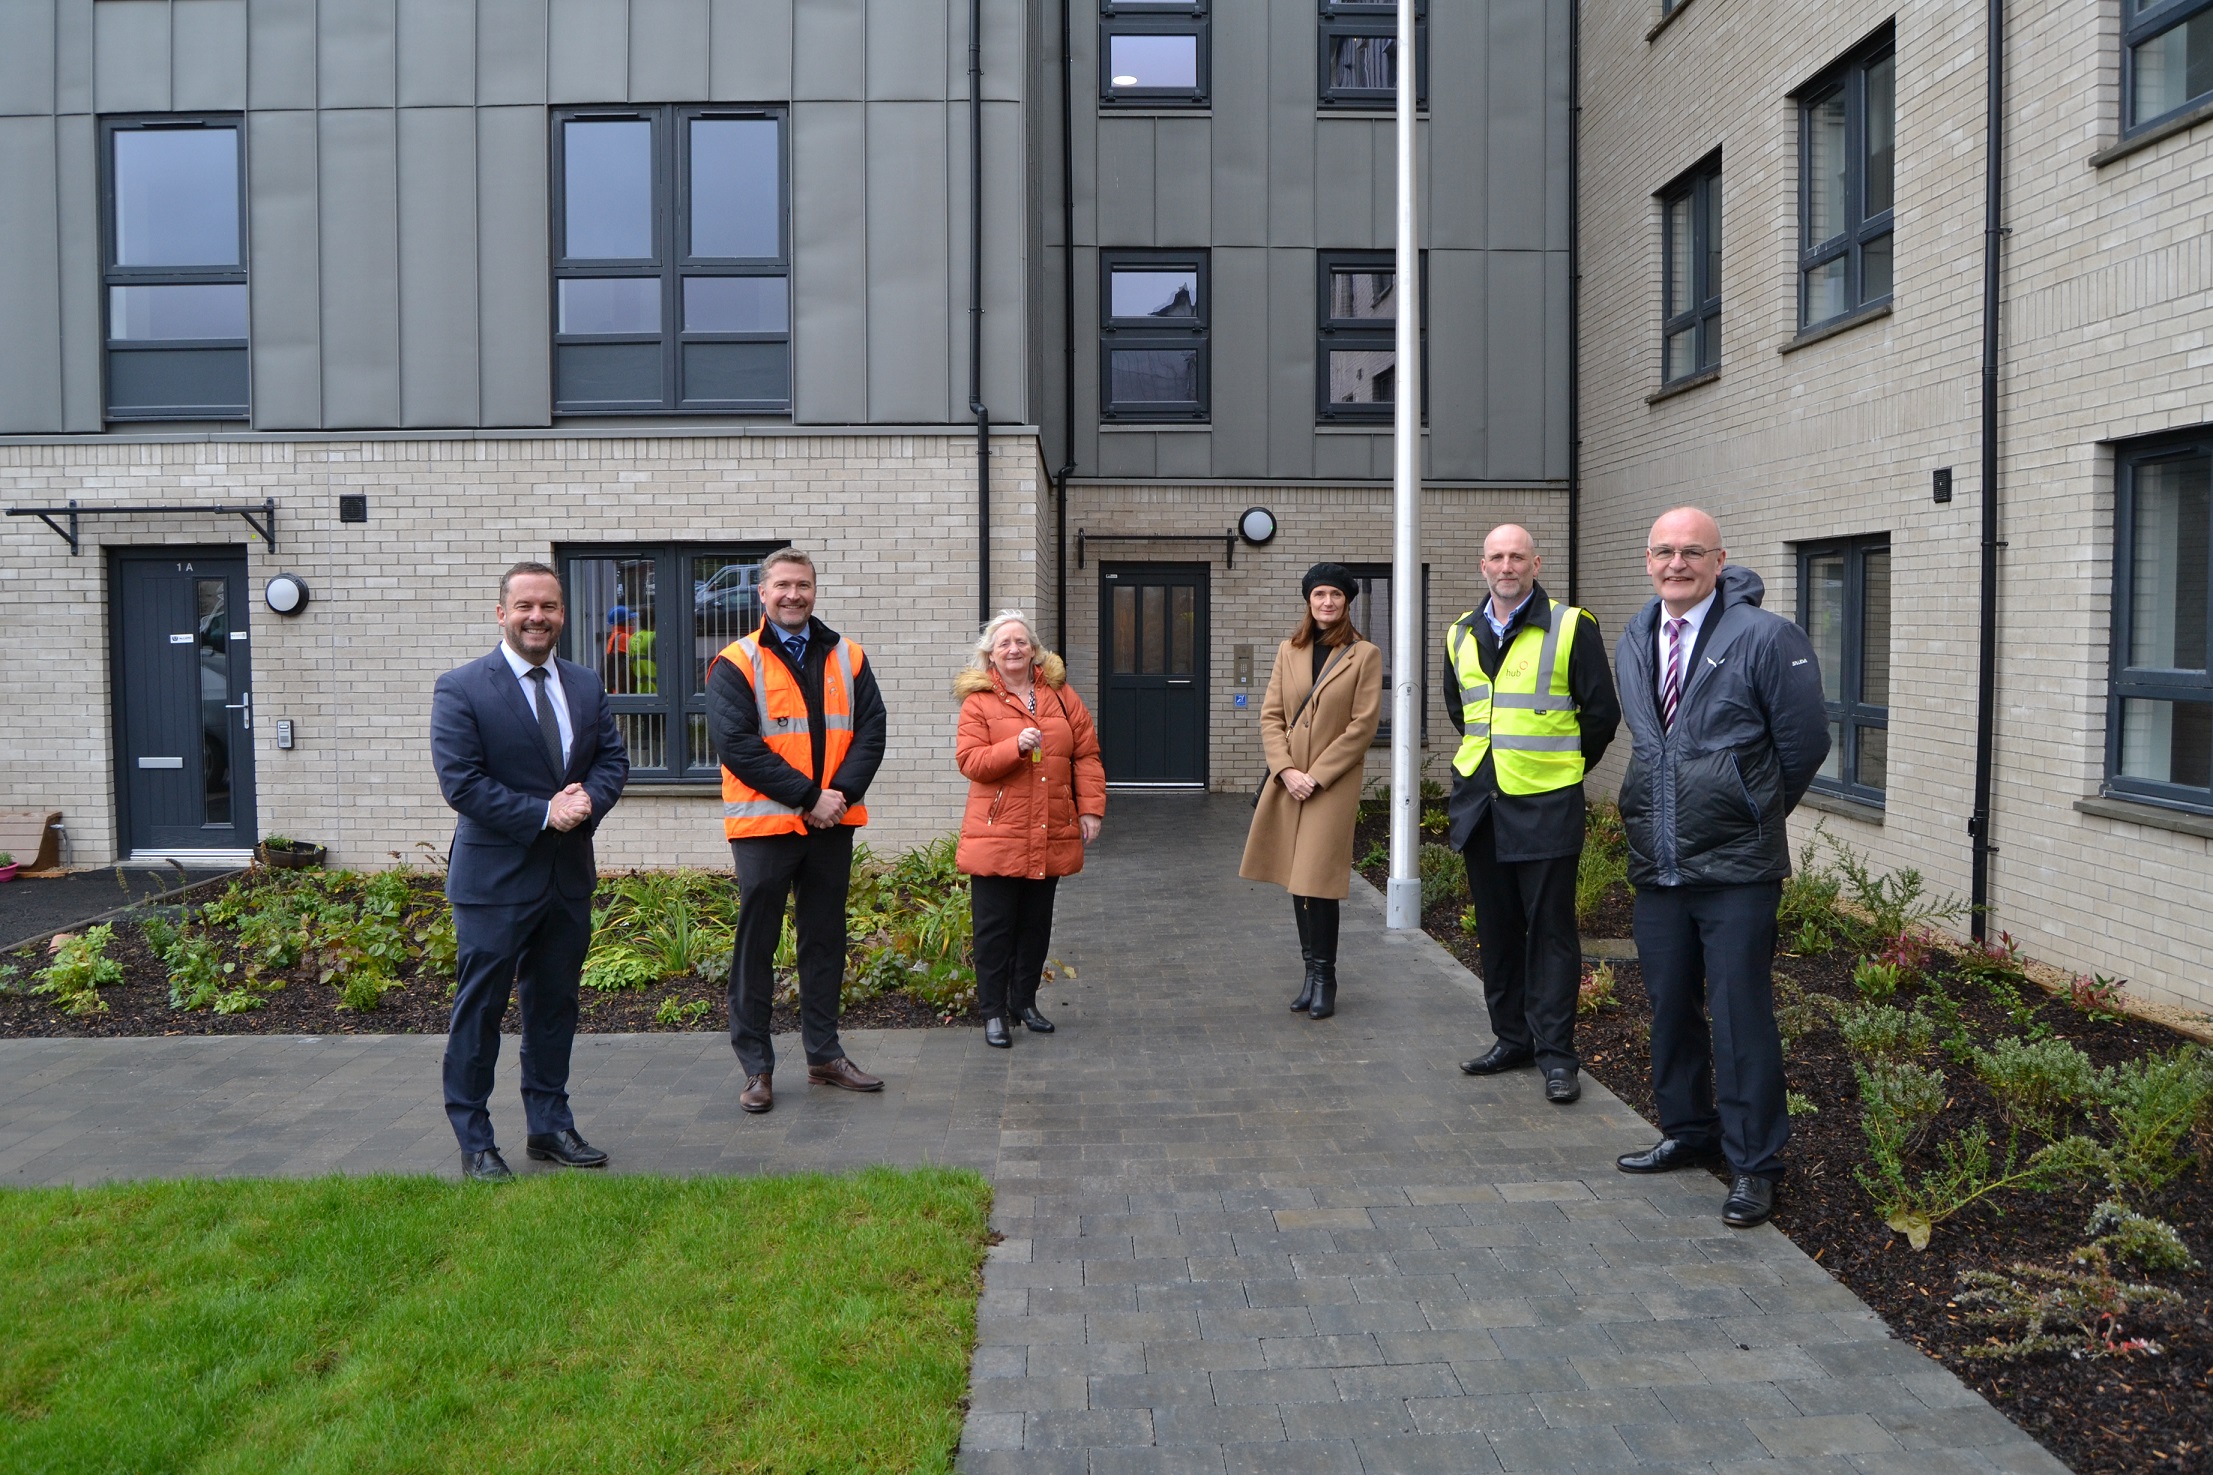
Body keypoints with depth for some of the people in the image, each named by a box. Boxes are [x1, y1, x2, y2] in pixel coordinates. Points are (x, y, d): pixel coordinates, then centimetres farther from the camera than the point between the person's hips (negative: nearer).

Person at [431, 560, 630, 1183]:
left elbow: (613, 757, 8)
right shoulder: (460, 689, -7)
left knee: (555, 1004, 15)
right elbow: (461, 782, -15)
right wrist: (544, 813, -20)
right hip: (496, 877, -5)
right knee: (479, 1009, 3)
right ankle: (474, 1144, 15)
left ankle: (550, 1127, 27)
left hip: (571, 875, 6)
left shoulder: (586, 686, 10)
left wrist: (589, 798, -14)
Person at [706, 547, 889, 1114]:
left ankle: (824, 1055, 24)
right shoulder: (736, 664, -4)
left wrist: (842, 792, -13)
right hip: (764, 825, -4)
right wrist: (808, 795, -17)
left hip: (832, 823, 4)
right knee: (756, 944, 3)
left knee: (825, 940, 13)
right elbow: (736, 743, -13)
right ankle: (756, 1067, 13)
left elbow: (871, 729, 3)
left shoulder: (846, 658, 9)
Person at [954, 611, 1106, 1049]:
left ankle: (1024, 1001, 27)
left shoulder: (1061, 696, 8)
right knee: (995, 925, 0)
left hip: (1051, 836, 4)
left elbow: (1087, 755, 7)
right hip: (997, 835, -3)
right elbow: (969, 760, -9)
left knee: (1036, 923, 12)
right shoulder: (978, 700, -1)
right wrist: (1015, 746, -22)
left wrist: (1091, 809, 0)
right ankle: (993, 1012, 10)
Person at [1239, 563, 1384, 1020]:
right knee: (1297, 877, 7)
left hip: (1334, 784, -4)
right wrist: (1286, 770, -9)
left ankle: (1323, 978, 5)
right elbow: (1270, 716, 6)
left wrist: (1316, 776, -12)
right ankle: (1313, 973, 17)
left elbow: (1363, 726, -7)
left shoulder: (1364, 655, -2)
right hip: (1288, 779, 4)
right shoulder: (1289, 651, 10)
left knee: (1316, 879, -8)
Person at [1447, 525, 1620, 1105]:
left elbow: (1602, 711, -1)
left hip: (1546, 805, -5)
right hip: (1478, 801, 5)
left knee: (1550, 928, -1)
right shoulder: (1462, 634, 9)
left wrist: (1565, 768, 6)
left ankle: (1556, 1051, 5)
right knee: (1496, 925, 12)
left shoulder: (1571, 627, -6)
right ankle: (1511, 1037, 23)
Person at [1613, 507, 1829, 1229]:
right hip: (1656, 864, 6)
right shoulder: (1633, 642, 9)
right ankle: (1687, 1130, 35)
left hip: (1736, 868, -6)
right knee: (1669, 1006, 16)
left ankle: (1753, 1164, 12)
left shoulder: (1766, 638, -10)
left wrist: (1755, 812, 7)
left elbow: (1805, 741, -4)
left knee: (1741, 1015, -1)